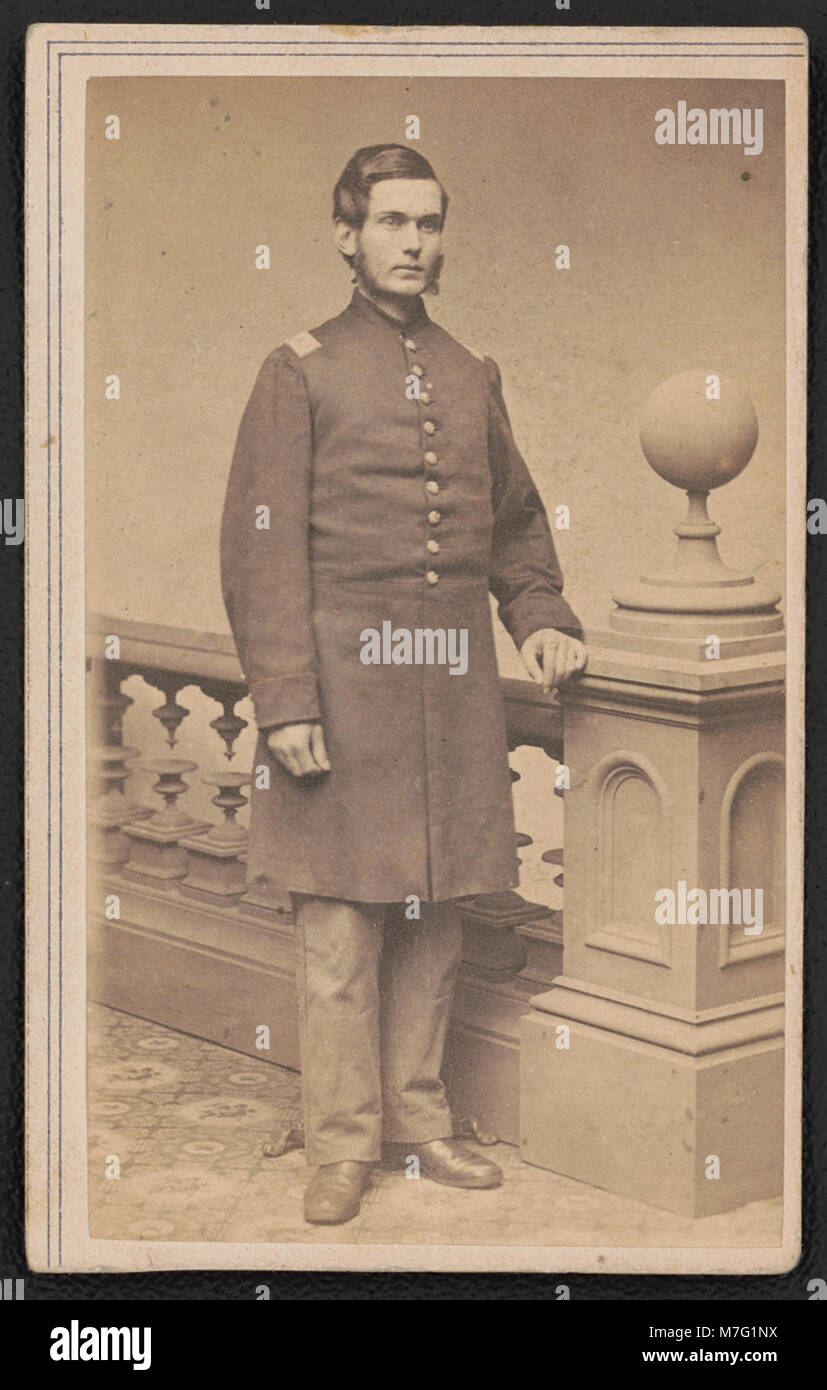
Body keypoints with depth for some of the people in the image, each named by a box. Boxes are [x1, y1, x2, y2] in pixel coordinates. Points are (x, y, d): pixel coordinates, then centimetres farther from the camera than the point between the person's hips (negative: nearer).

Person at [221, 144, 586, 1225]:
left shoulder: (473, 377, 14)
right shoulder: (301, 372, -1)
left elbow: (517, 520, 24)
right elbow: (263, 551, -6)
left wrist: (543, 616, 6)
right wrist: (286, 703, -13)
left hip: (457, 691, 4)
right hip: (345, 680, -4)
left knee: (435, 918, 9)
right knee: (340, 923, -1)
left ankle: (418, 1120, 23)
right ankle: (344, 1144, 11)